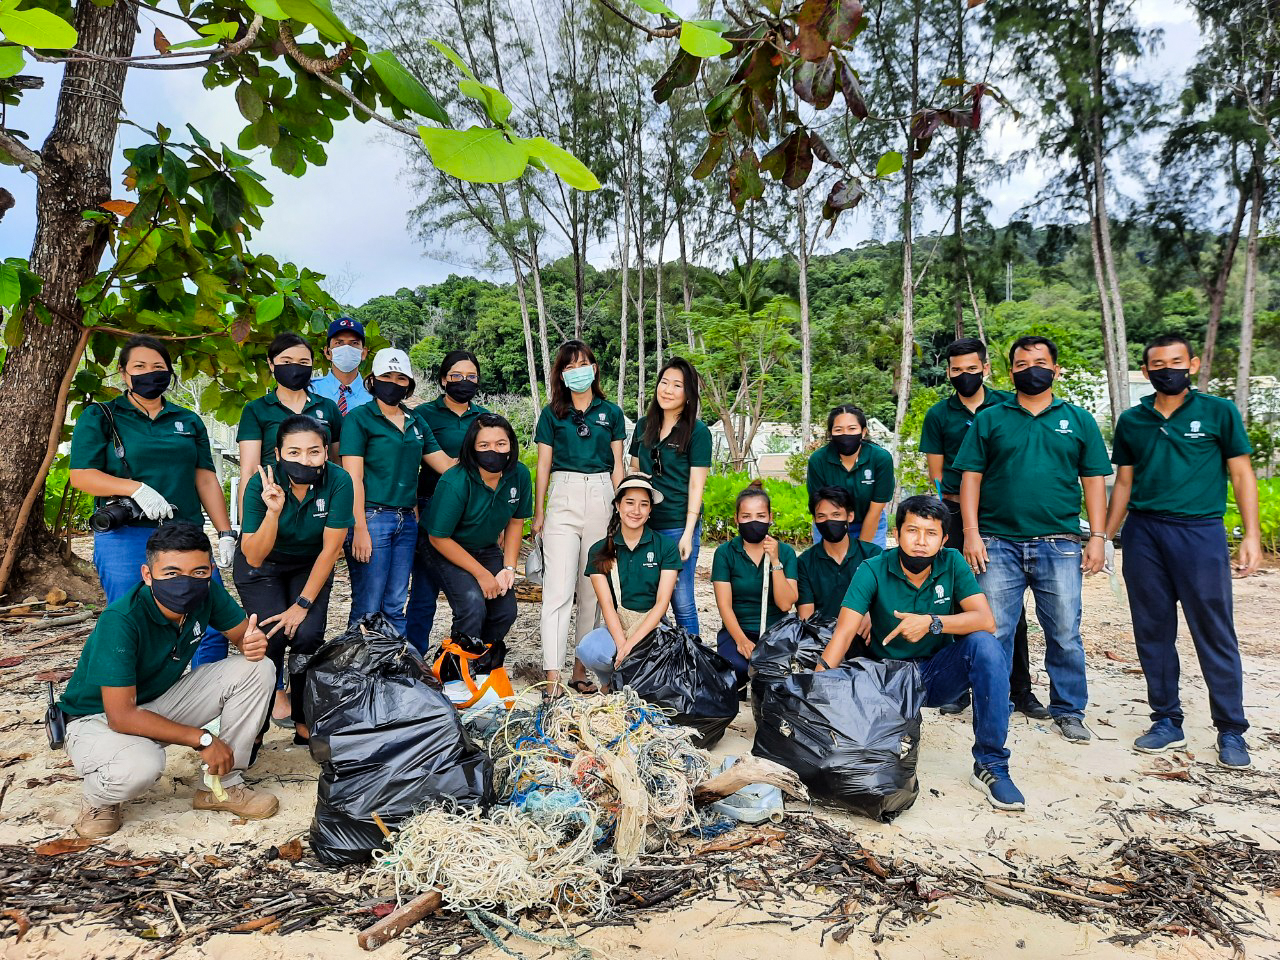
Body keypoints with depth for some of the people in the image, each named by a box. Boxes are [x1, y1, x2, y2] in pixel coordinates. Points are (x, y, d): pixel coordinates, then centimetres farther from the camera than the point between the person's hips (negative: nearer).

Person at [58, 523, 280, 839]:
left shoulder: (207, 593, -16)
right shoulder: (121, 621, -32)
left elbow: (243, 634, 0)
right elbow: (120, 716, -31)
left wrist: (255, 644, -27)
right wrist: (202, 739, -28)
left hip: (162, 700, 6)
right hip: (99, 718, -6)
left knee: (259, 669, -12)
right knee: (141, 765, -39)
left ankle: (223, 785, -1)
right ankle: (100, 799, 0)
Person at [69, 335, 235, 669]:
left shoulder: (189, 422, 18)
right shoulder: (100, 417, 9)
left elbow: (206, 480, 14)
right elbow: (81, 476, 0)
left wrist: (226, 534, 5)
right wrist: (136, 488, -17)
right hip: (125, 538, -3)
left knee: (214, 626, -3)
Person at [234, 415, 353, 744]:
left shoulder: (338, 482, -27)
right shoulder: (261, 484, -27)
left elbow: (329, 549, -18)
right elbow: (253, 558, -28)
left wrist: (302, 604, -17)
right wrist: (273, 511, -43)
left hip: (310, 566, 1)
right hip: (262, 566, -1)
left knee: (307, 634, -18)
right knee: (272, 634, -20)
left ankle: (305, 721, 2)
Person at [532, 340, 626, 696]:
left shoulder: (611, 412, 12)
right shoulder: (552, 413, 9)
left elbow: (617, 466, 12)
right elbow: (543, 467, 8)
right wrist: (538, 512, 2)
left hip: (601, 497, 2)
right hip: (563, 497, -2)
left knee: (592, 589, 5)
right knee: (558, 588, -10)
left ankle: (581, 670, 15)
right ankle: (553, 676, -10)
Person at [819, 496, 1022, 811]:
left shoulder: (952, 564, -7)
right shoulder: (873, 571, -13)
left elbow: (986, 620, -15)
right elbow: (844, 634, -21)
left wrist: (931, 622, -30)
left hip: (939, 674, 2)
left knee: (984, 644, -27)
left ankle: (990, 764, -17)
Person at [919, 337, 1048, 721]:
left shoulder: (1008, 405, 6)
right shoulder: (939, 414, 7)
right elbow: (936, 474, 8)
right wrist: (957, 499, -6)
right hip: (956, 516, 0)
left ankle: (1021, 690, 14)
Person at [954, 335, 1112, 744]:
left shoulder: (1079, 420, 11)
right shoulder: (989, 419, 8)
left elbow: (1094, 481, 10)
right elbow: (971, 478, 4)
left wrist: (1097, 537, 2)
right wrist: (971, 533, -5)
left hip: (1059, 545, 1)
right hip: (998, 544, 0)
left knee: (1064, 634, 6)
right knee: (994, 633, 4)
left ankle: (1069, 711, 22)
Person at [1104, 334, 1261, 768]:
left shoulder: (1219, 412, 3)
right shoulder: (1131, 421, 10)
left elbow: (1241, 474, 2)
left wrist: (1252, 534, -7)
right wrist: (1104, 538, 9)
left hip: (1200, 532, -3)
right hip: (1143, 533, 3)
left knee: (1215, 634, 1)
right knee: (1153, 632, 8)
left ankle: (1231, 730, 14)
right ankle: (1167, 721, 20)